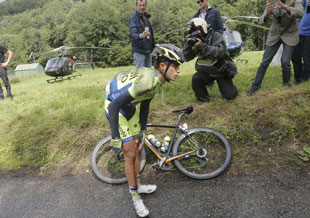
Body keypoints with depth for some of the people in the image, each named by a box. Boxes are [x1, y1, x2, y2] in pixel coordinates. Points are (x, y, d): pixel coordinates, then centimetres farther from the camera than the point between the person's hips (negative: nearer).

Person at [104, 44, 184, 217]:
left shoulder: (156, 78, -7)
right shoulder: (147, 81, -35)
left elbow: (145, 104, 5)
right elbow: (114, 105, -35)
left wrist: (142, 131, 9)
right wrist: (116, 138, -29)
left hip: (129, 106, 8)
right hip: (115, 107, -8)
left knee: (138, 149, 16)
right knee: (130, 154, -1)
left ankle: (137, 185, 36)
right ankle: (135, 197, 18)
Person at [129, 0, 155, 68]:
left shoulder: (146, 17, 15)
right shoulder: (133, 18, -8)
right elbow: (132, 34, -22)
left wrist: (152, 47, 16)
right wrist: (140, 36, -43)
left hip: (148, 51, 7)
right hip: (139, 51, -7)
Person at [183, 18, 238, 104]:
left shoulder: (216, 36, -15)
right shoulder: (195, 40, -1)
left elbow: (220, 51, -33)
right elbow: (187, 58, -6)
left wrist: (202, 46, -40)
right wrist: (188, 44, -22)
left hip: (222, 70, -3)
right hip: (206, 71, 4)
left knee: (230, 96, -7)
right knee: (195, 79, -27)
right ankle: (203, 100, -3)